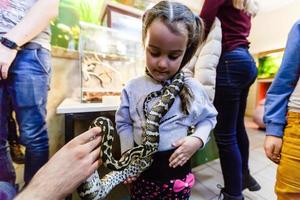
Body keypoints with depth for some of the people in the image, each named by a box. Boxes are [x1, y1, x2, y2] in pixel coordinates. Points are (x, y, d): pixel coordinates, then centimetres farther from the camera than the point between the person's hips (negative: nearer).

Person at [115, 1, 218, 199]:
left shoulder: (192, 87, -10)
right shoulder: (133, 87, -10)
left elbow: (208, 117, 4)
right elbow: (124, 123, 0)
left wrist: (197, 139, -13)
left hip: (178, 170, 0)